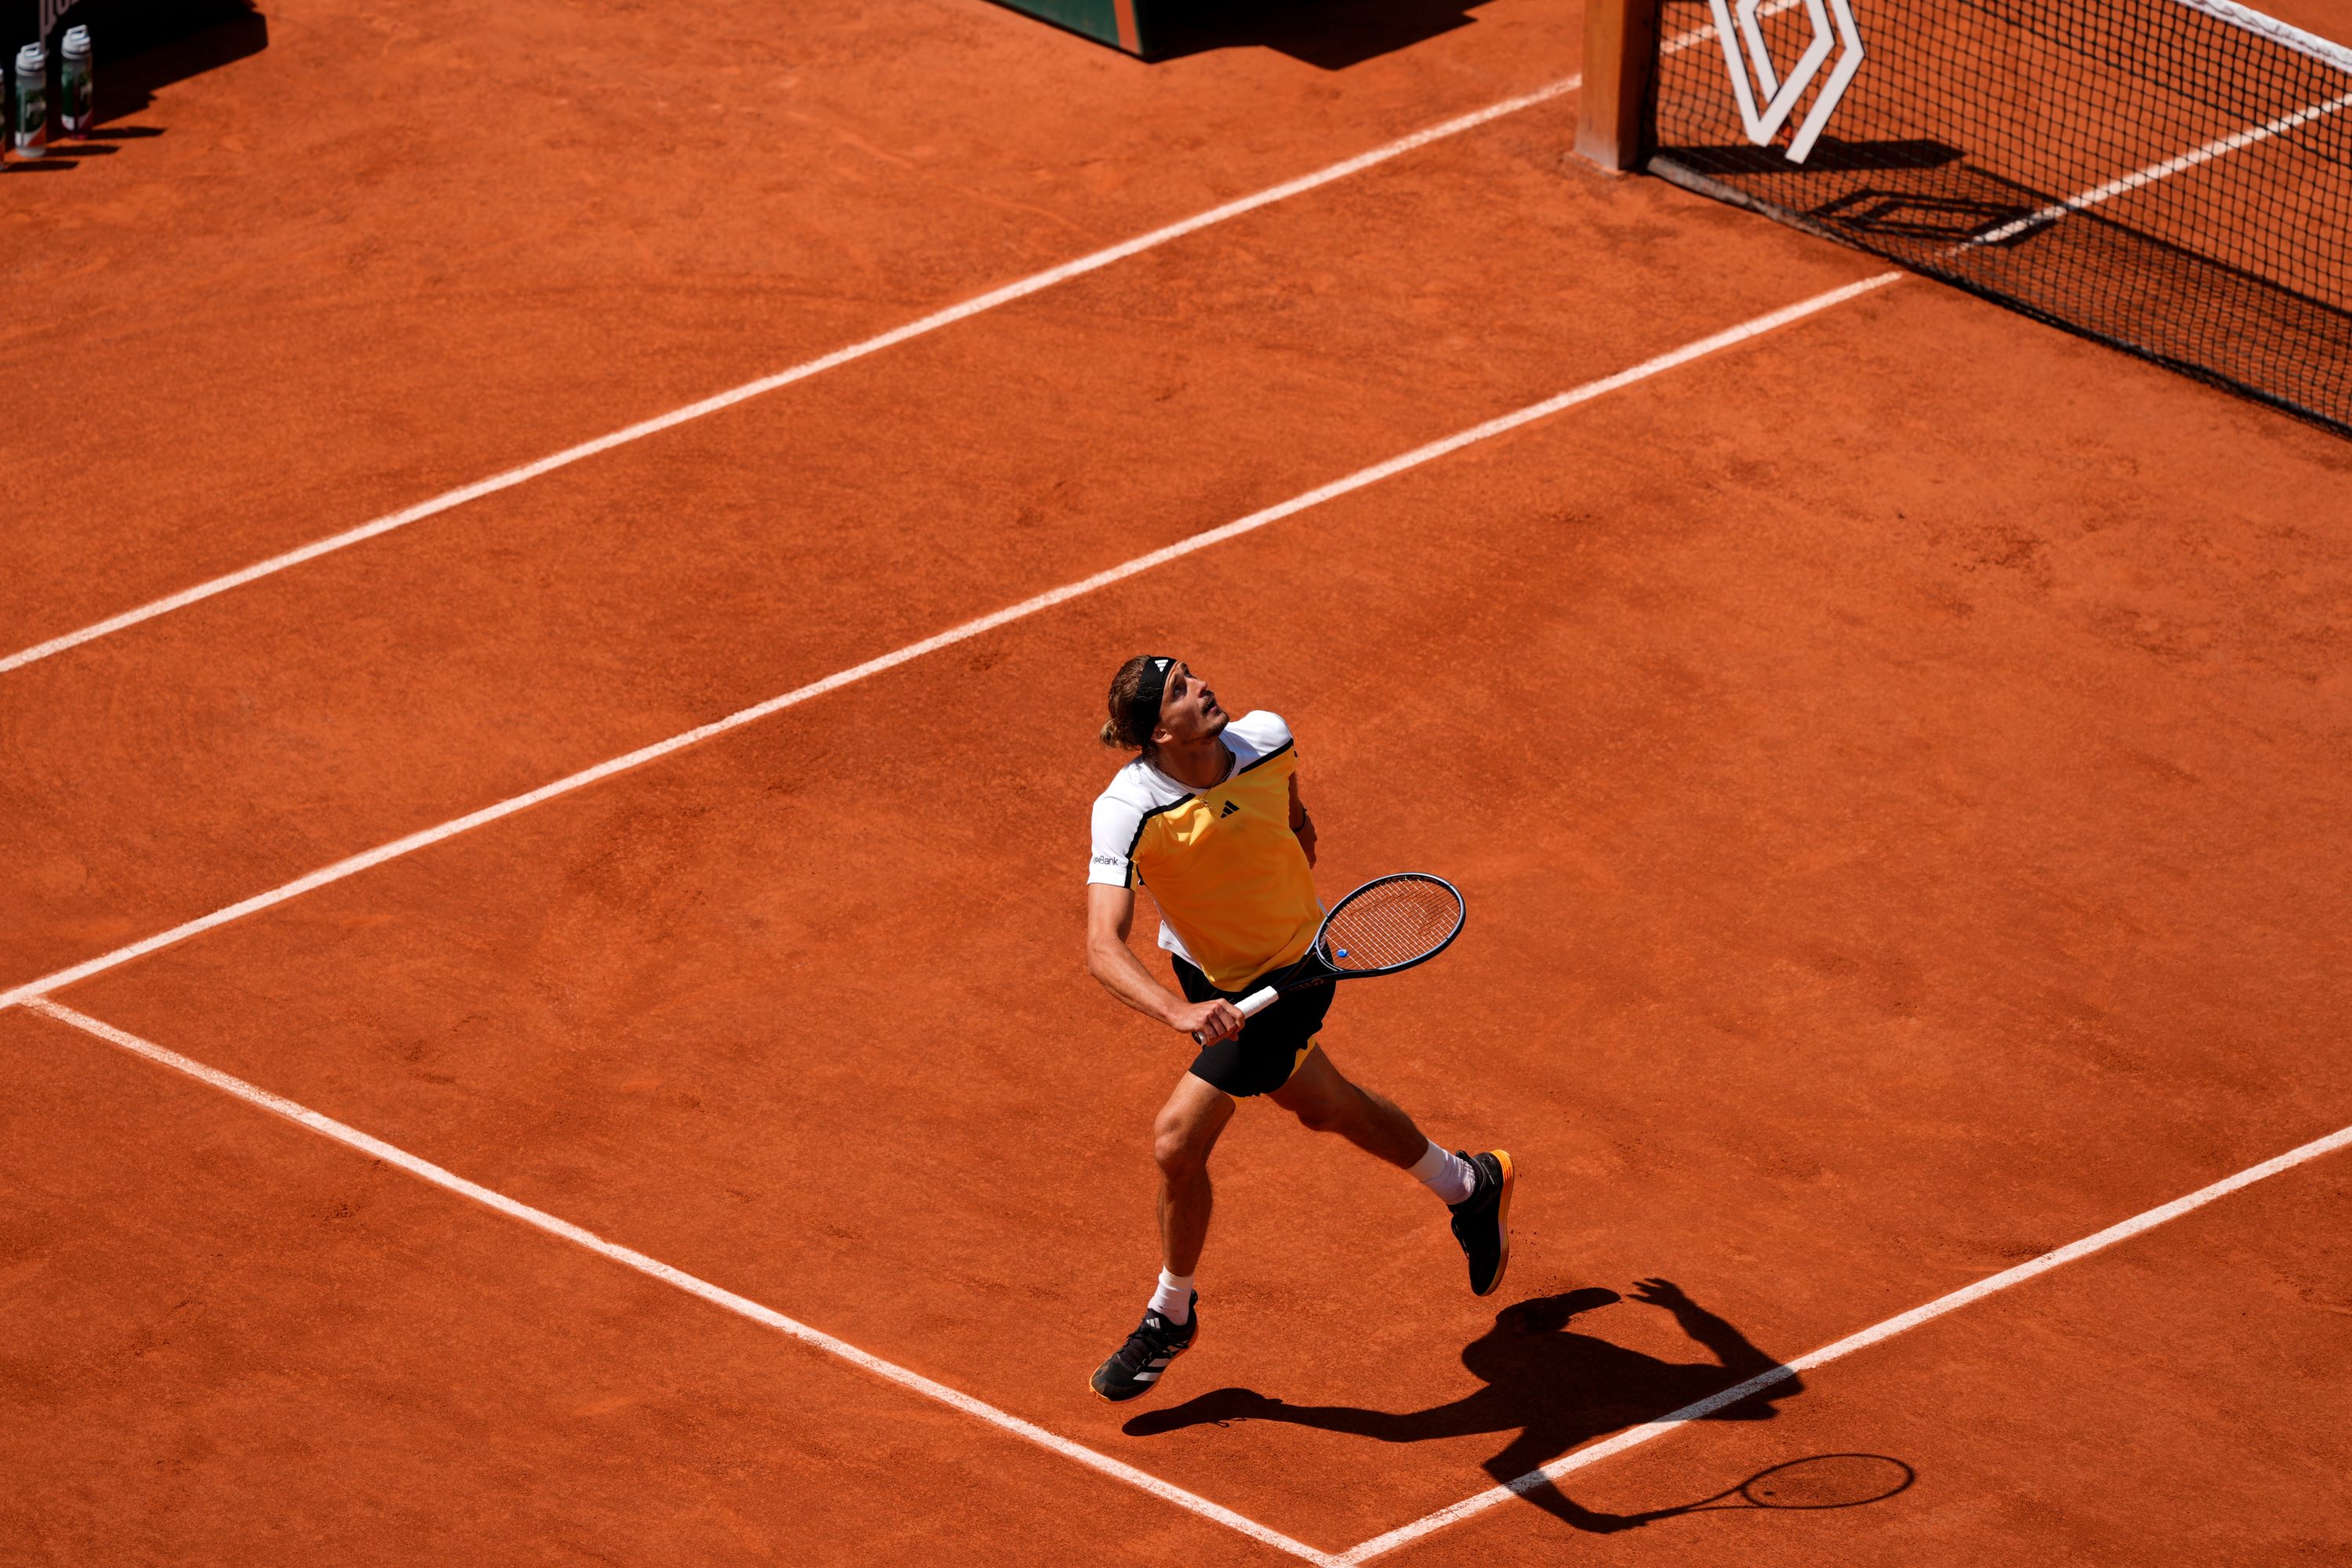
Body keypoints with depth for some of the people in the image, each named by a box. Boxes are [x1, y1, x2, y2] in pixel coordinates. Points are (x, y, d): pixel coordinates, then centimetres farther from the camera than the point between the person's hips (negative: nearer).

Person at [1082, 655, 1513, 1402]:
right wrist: (1179, 1012, -57)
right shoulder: (1128, 813, -31)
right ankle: (1468, 1185, 53)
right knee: (1321, 1104, 25)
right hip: (1201, 972, 2)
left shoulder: (1267, 739, -24)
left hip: (1292, 974, -2)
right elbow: (1104, 949, -41)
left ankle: (1170, 1316, 16)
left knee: (1178, 1140, -10)